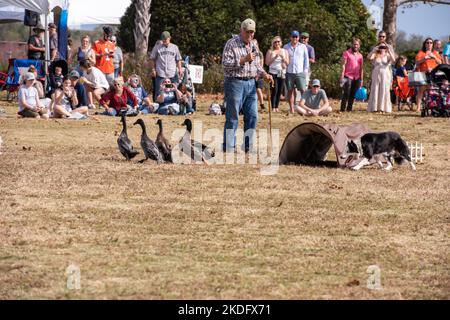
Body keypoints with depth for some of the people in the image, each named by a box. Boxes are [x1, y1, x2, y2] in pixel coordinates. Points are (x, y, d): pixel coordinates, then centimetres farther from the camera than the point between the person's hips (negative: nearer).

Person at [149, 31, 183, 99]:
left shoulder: (174, 47, 13)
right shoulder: (157, 47, 5)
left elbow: (178, 60, 14)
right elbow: (152, 59, 7)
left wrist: (180, 69, 2)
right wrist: (153, 69, -3)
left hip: (173, 74, 2)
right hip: (160, 74, -2)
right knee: (159, 92, -5)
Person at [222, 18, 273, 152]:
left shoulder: (254, 46, 15)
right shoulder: (232, 44, -6)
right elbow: (225, 63, -14)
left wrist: (264, 74, 3)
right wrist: (244, 60, -20)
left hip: (250, 83, 7)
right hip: (235, 82, -7)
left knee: (252, 116, 6)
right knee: (232, 117, -5)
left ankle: (248, 147, 16)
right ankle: (229, 148, -1)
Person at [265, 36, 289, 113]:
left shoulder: (285, 51, 12)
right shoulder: (270, 51, 4)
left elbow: (287, 63, 7)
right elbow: (267, 63, -1)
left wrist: (283, 57, -11)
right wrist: (274, 58, -14)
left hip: (282, 73, 3)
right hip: (273, 72, -3)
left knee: (279, 91, 0)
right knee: (274, 90, -11)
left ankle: (277, 107, 8)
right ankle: (273, 107, -8)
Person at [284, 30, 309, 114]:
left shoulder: (303, 47, 10)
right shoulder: (286, 47, 11)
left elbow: (306, 59, 12)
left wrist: (306, 70, 4)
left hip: (300, 72, -1)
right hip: (289, 72, 1)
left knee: (303, 90, -10)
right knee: (290, 90, 1)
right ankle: (291, 109, 3)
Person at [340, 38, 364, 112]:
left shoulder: (360, 55, 16)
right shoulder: (347, 53, 2)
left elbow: (361, 68, 17)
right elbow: (343, 65, -4)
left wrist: (361, 79, 12)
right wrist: (342, 76, -12)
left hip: (357, 78, 5)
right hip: (348, 77, -5)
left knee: (353, 95, 4)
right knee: (346, 94, -9)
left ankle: (349, 109, 10)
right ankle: (342, 109, -9)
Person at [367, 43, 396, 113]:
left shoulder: (387, 56, 9)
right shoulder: (375, 56, 10)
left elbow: (393, 60, -11)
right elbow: (369, 57, -9)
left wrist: (389, 51, -16)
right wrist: (374, 50, -18)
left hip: (385, 76, 0)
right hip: (376, 75, 1)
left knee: (384, 91, -3)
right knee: (375, 91, -2)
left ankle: (383, 108, -2)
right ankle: (374, 108, -2)